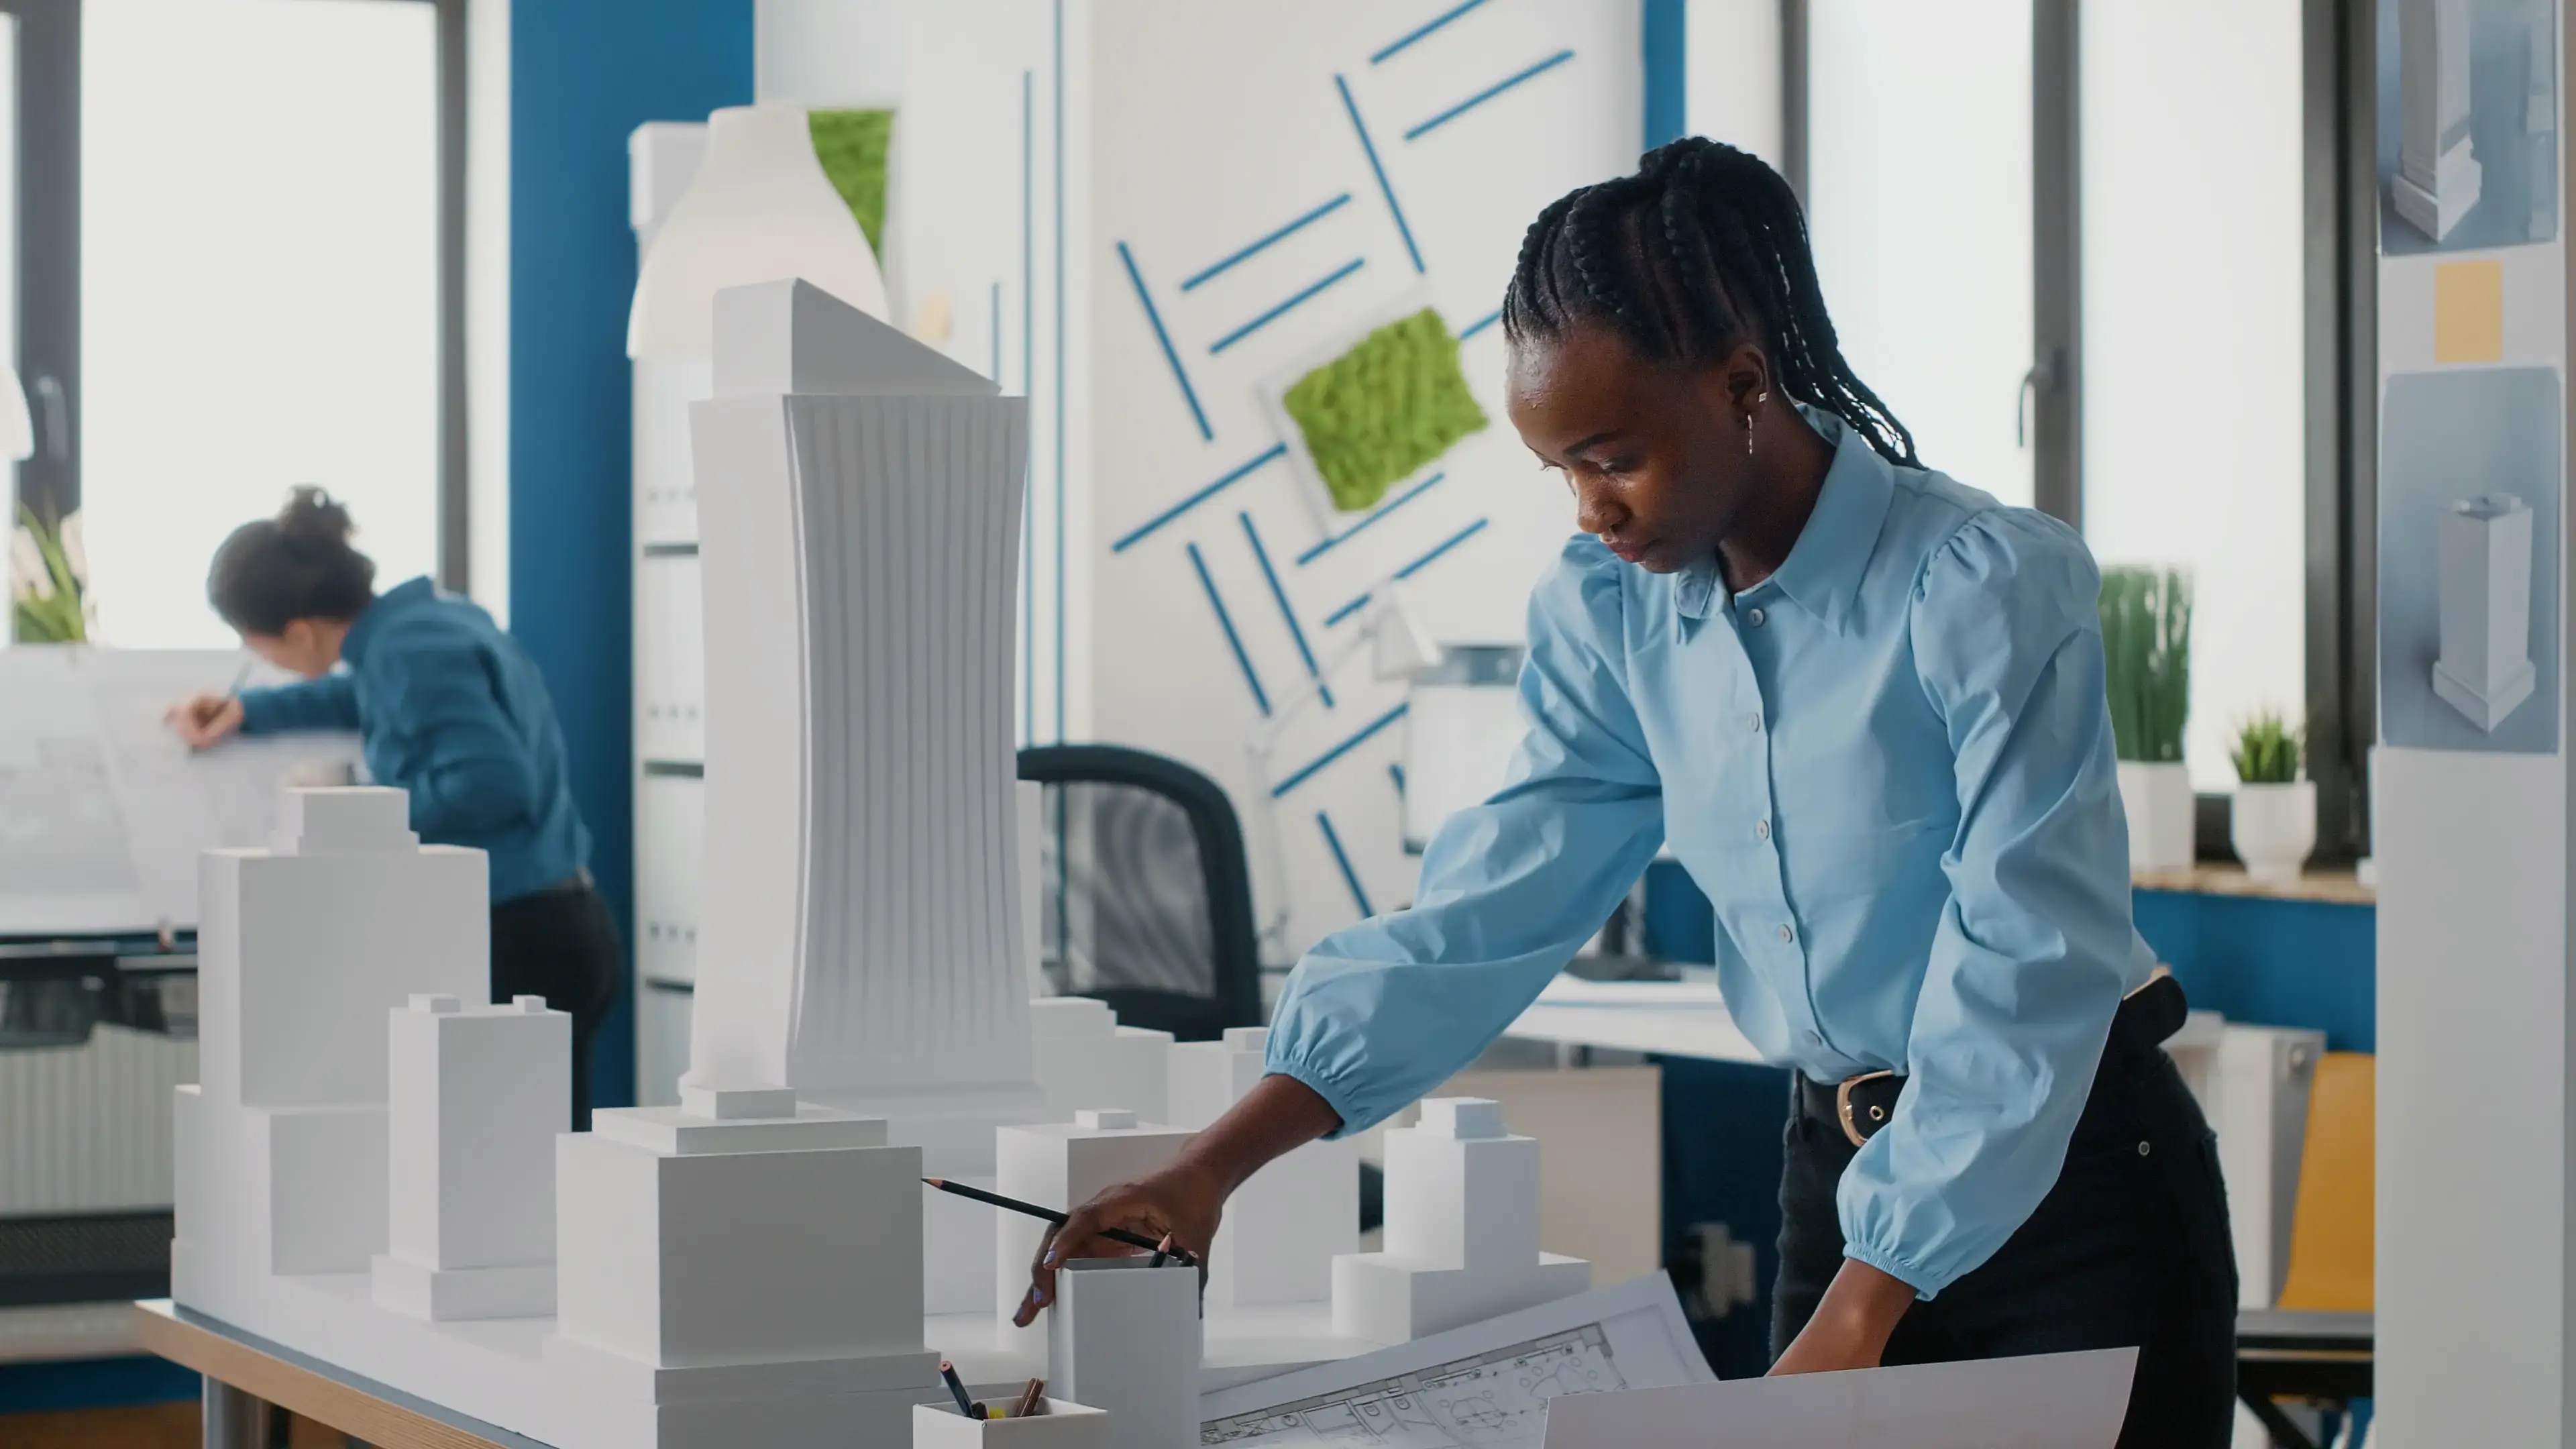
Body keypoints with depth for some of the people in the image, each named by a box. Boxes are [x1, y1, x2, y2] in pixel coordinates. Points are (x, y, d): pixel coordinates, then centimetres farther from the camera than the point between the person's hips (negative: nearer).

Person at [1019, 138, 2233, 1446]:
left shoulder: (1991, 585, -18)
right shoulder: (1609, 613, 1)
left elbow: (2023, 962, -22)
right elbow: (1493, 903, -4)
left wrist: (1857, 1317, -27)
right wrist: (1216, 1165, -16)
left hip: (2065, 1176, -5)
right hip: (1842, 1167, 5)